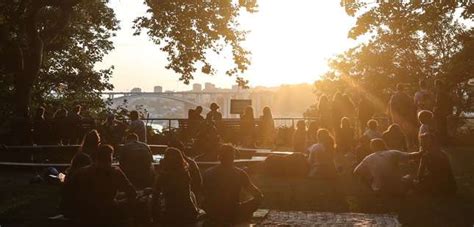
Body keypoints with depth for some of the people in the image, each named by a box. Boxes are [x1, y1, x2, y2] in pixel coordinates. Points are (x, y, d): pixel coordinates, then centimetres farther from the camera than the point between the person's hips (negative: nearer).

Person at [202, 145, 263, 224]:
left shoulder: (208, 173, -4)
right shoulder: (240, 173, -11)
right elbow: (259, 195, -3)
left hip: (213, 217, 4)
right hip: (234, 217, -4)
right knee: (258, 198, 16)